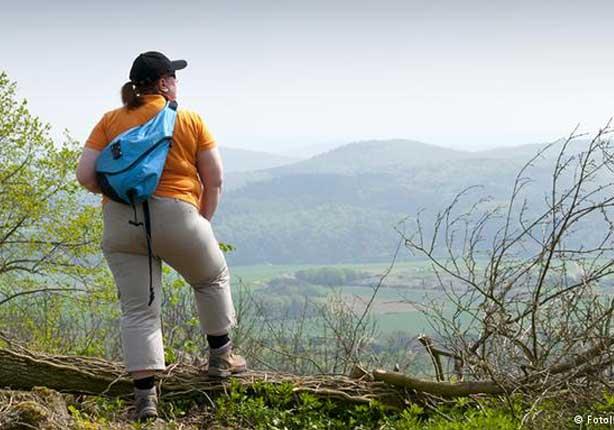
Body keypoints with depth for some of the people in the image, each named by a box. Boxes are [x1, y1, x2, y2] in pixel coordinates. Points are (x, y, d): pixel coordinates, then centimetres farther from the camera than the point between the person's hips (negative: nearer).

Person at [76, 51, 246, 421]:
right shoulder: (190, 120, 3)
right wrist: (203, 221, 15)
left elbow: (86, 175, 1)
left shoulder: (110, 121, 8)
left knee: (138, 311, 7)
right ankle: (221, 356, 32)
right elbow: (215, 179, 2)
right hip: (176, 215, -2)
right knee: (213, 278, 25)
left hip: (120, 223, 2)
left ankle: (146, 395, 1)